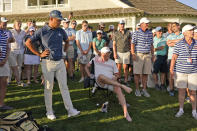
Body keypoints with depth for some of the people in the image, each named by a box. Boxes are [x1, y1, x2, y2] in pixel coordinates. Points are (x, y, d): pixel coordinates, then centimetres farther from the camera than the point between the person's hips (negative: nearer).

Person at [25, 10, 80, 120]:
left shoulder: (61, 31, 7)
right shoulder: (42, 31, -4)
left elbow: (67, 41, 26)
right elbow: (28, 42, 0)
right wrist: (39, 54, -4)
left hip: (60, 62, 3)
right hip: (48, 63, -3)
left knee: (64, 87, 5)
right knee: (48, 88, 5)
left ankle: (70, 110, 8)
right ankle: (49, 112, 18)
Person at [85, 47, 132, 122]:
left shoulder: (112, 62, 18)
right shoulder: (96, 59, 17)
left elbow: (117, 74, 20)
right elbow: (87, 67, 23)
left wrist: (115, 77, -4)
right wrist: (89, 75, 6)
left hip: (112, 82, 1)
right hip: (100, 82, -1)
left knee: (118, 89, -31)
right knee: (101, 76, -38)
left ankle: (126, 113, -38)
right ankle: (123, 86, -36)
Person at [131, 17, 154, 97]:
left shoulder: (150, 33, 11)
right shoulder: (136, 33, -2)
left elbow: (151, 45, 17)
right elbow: (132, 44, -4)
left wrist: (152, 54, 14)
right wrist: (133, 54, -12)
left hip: (147, 55, 4)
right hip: (138, 55, -4)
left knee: (146, 73, 6)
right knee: (137, 73, -1)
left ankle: (144, 90, 15)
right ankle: (137, 90, 10)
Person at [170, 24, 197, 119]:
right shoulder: (179, 44, -2)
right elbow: (174, 58, -5)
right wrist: (171, 70, -11)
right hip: (180, 71, -1)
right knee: (181, 91, 5)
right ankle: (181, 110, 21)